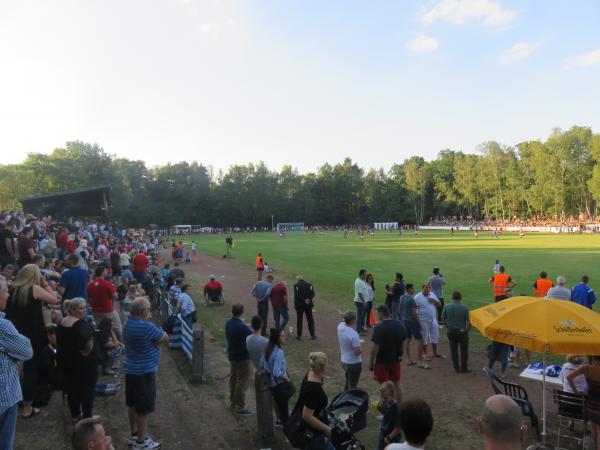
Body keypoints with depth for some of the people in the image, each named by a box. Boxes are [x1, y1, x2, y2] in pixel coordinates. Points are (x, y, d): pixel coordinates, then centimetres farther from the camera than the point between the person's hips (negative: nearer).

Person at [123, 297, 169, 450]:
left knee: (133, 404, 21)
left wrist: (154, 340, -11)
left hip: (131, 370, 9)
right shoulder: (146, 327, -27)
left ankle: (134, 434, 35)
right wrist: (157, 339, 1)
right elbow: (165, 338, -14)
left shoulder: (128, 324, 2)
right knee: (143, 408, 5)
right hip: (144, 372, -9)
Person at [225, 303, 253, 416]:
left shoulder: (228, 323, -2)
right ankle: (240, 407, 10)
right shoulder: (242, 326, -28)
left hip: (232, 355, 9)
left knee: (233, 378, 20)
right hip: (242, 357, -8)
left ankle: (233, 402, 33)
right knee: (242, 381, 2)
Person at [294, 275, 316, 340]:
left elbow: (296, 295, -16)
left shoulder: (296, 285, -3)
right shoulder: (309, 285, 6)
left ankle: (299, 335, 11)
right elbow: (313, 293, -6)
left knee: (299, 320, 8)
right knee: (310, 320, 11)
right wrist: (309, 299, -16)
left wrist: (304, 300, -18)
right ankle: (312, 335, 13)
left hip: (299, 305, -2)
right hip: (308, 304, 2)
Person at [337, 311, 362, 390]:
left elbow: (343, 321, 18)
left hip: (344, 361, 8)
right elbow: (357, 352, -25)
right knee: (352, 386, 8)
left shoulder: (340, 327, -9)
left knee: (348, 382, 27)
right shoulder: (354, 335, -30)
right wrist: (361, 350, -6)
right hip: (354, 363, -7)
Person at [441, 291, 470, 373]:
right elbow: (468, 321, -11)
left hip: (451, 331, 2)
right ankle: (464, 368, 19)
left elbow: (443, 319, -1)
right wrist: (467, 330, 6)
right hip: (462, 331, -2)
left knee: (454, 350, 12)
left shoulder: (446, 307, -7)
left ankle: (456, 368, 18)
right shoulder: (465, 308, -13)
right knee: (464, 350, 12)